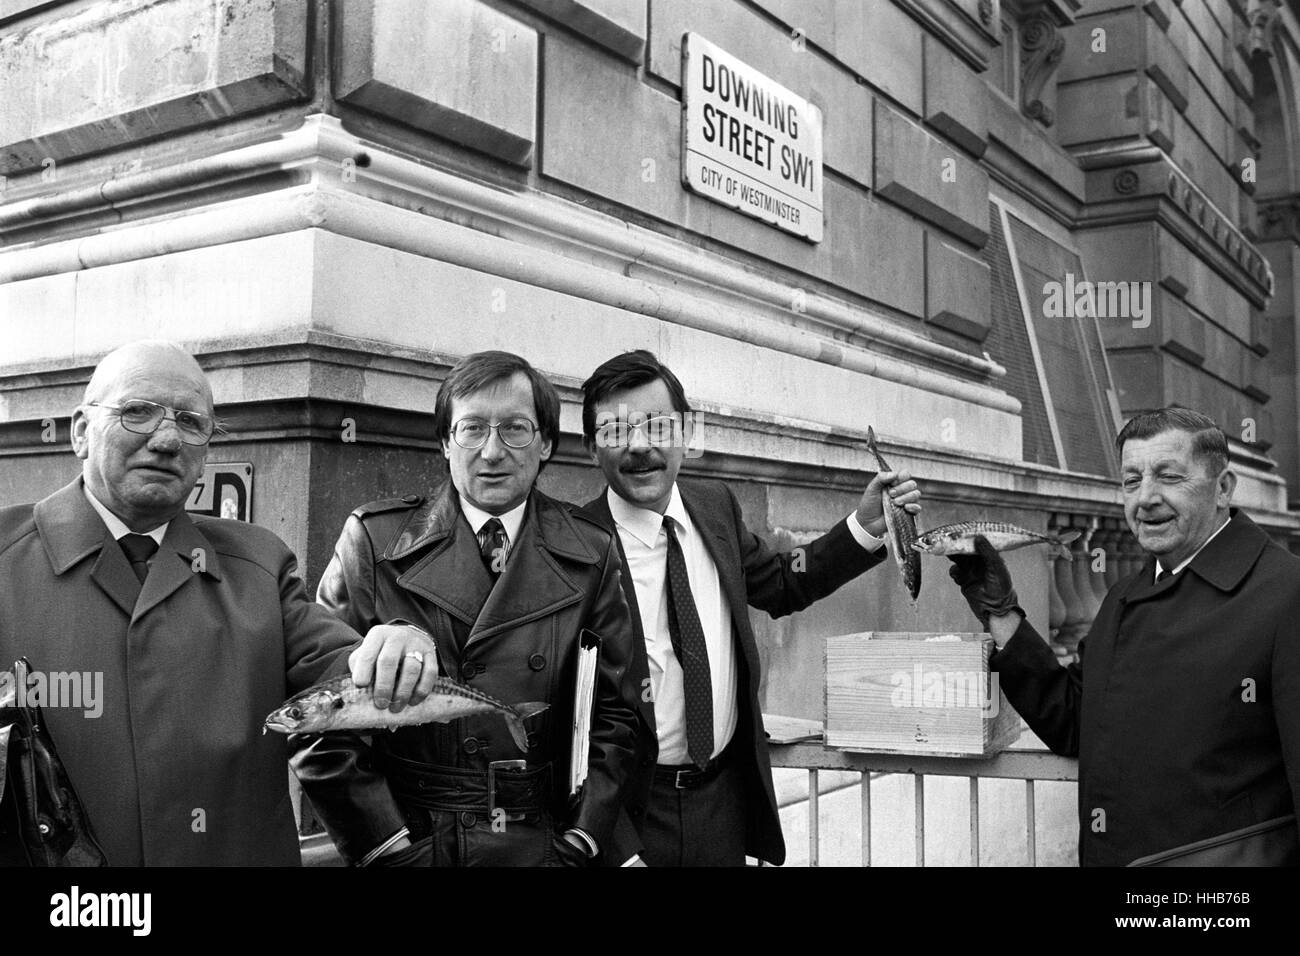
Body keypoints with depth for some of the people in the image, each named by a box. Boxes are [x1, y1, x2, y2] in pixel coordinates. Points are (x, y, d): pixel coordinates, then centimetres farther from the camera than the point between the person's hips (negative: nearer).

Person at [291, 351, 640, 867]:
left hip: (539, 844, 2)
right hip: (400, 836, -1)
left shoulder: (591, 554, -1)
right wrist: (390, 844, -11)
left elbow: (613, 714, 2)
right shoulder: (373, 539, -7)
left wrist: (579, 842, -5)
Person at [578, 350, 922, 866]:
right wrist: (618, 848, -23)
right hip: (632, 808, -5)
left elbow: (779, 583, 16)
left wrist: (864, 528, 4)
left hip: (729, 796, 6)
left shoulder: (716, 505, -1)